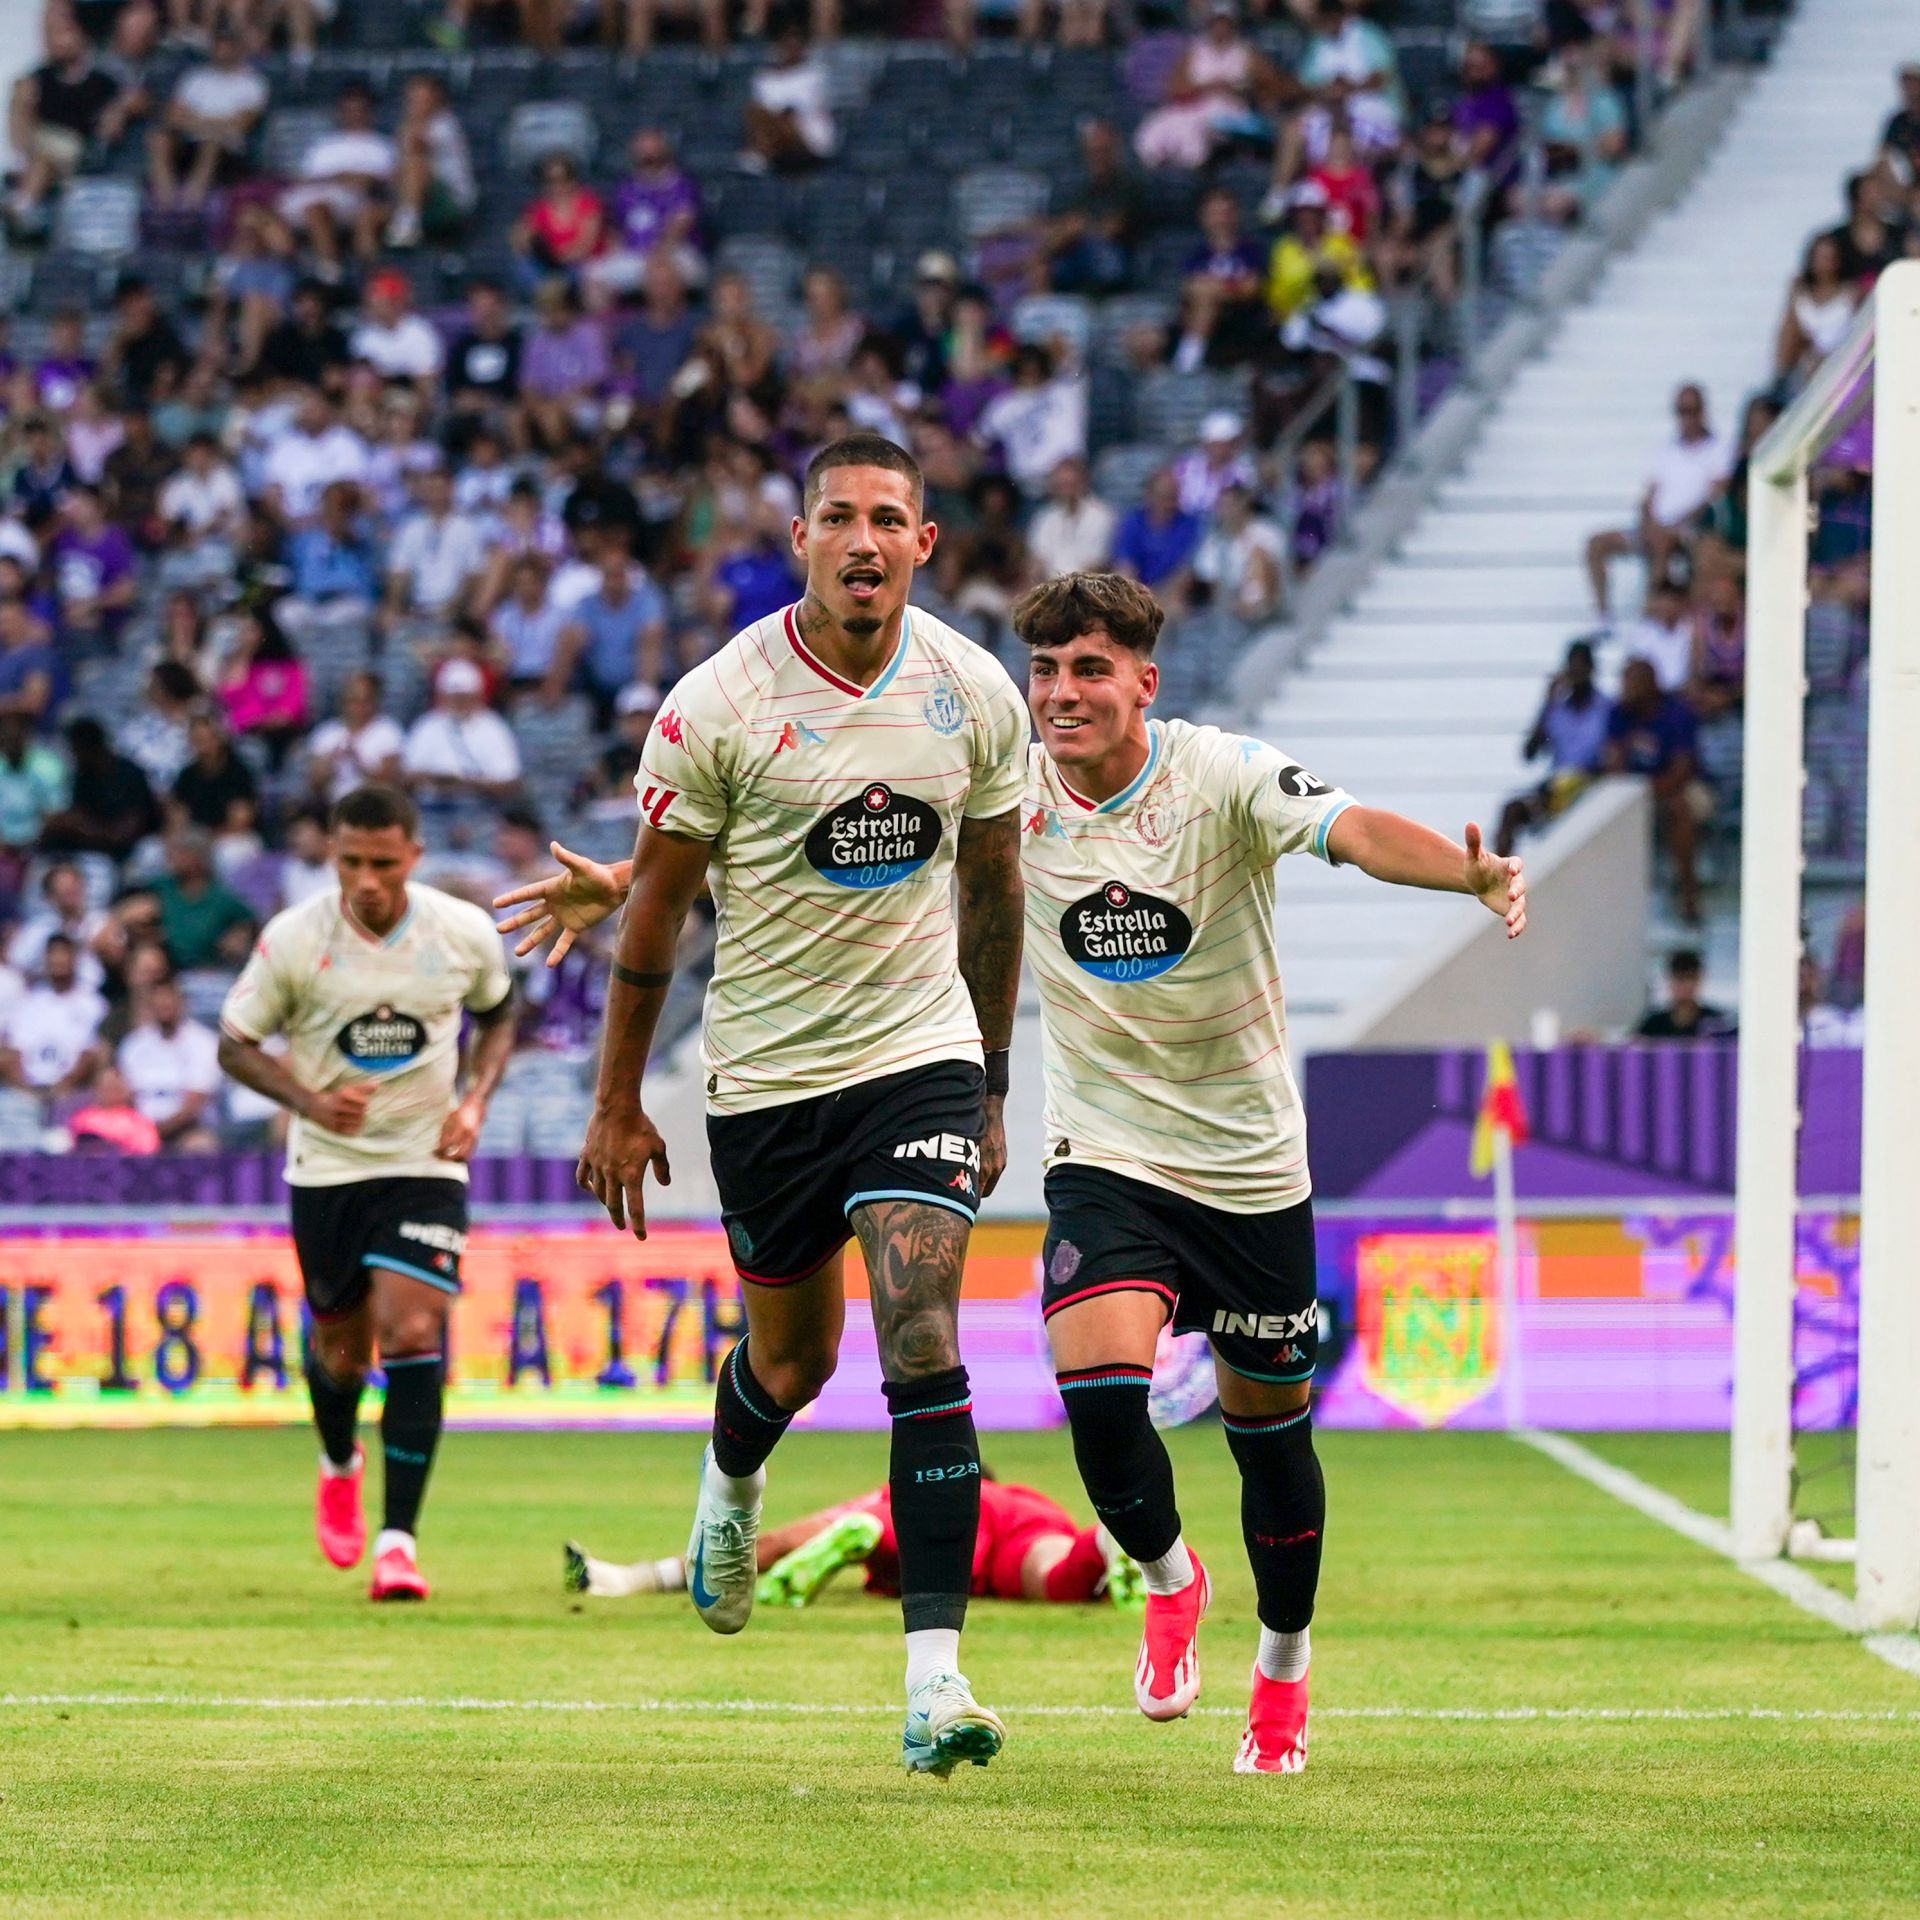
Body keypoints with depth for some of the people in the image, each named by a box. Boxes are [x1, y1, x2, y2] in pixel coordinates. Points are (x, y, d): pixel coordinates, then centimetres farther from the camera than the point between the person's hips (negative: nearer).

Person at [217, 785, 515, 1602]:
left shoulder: (464, 934, -9)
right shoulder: (293, 939, -13)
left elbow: (499, 1014, 11)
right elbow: (236, 1043, -3)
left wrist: (474, 1102, -5)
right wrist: (310, 1100, -20)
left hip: (426, 1164, -1)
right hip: (325, 1166, 1)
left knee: (414, 1336, -16)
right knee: (340, 1345, 10)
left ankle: (398, 1538, -13)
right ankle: (339, 1466, 46)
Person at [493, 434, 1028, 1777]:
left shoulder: (976, 695, -2)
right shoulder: (719, 704, -11)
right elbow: (655, 899, -2)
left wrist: (993, 1088, 15)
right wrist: (619, 1103, 1)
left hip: (920, 1055, 0)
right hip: (766, 1073, 0)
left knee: (923, 1349, -16)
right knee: (794, 1362, 14)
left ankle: (935, 1673, -19)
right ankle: (733, 1485, 52)